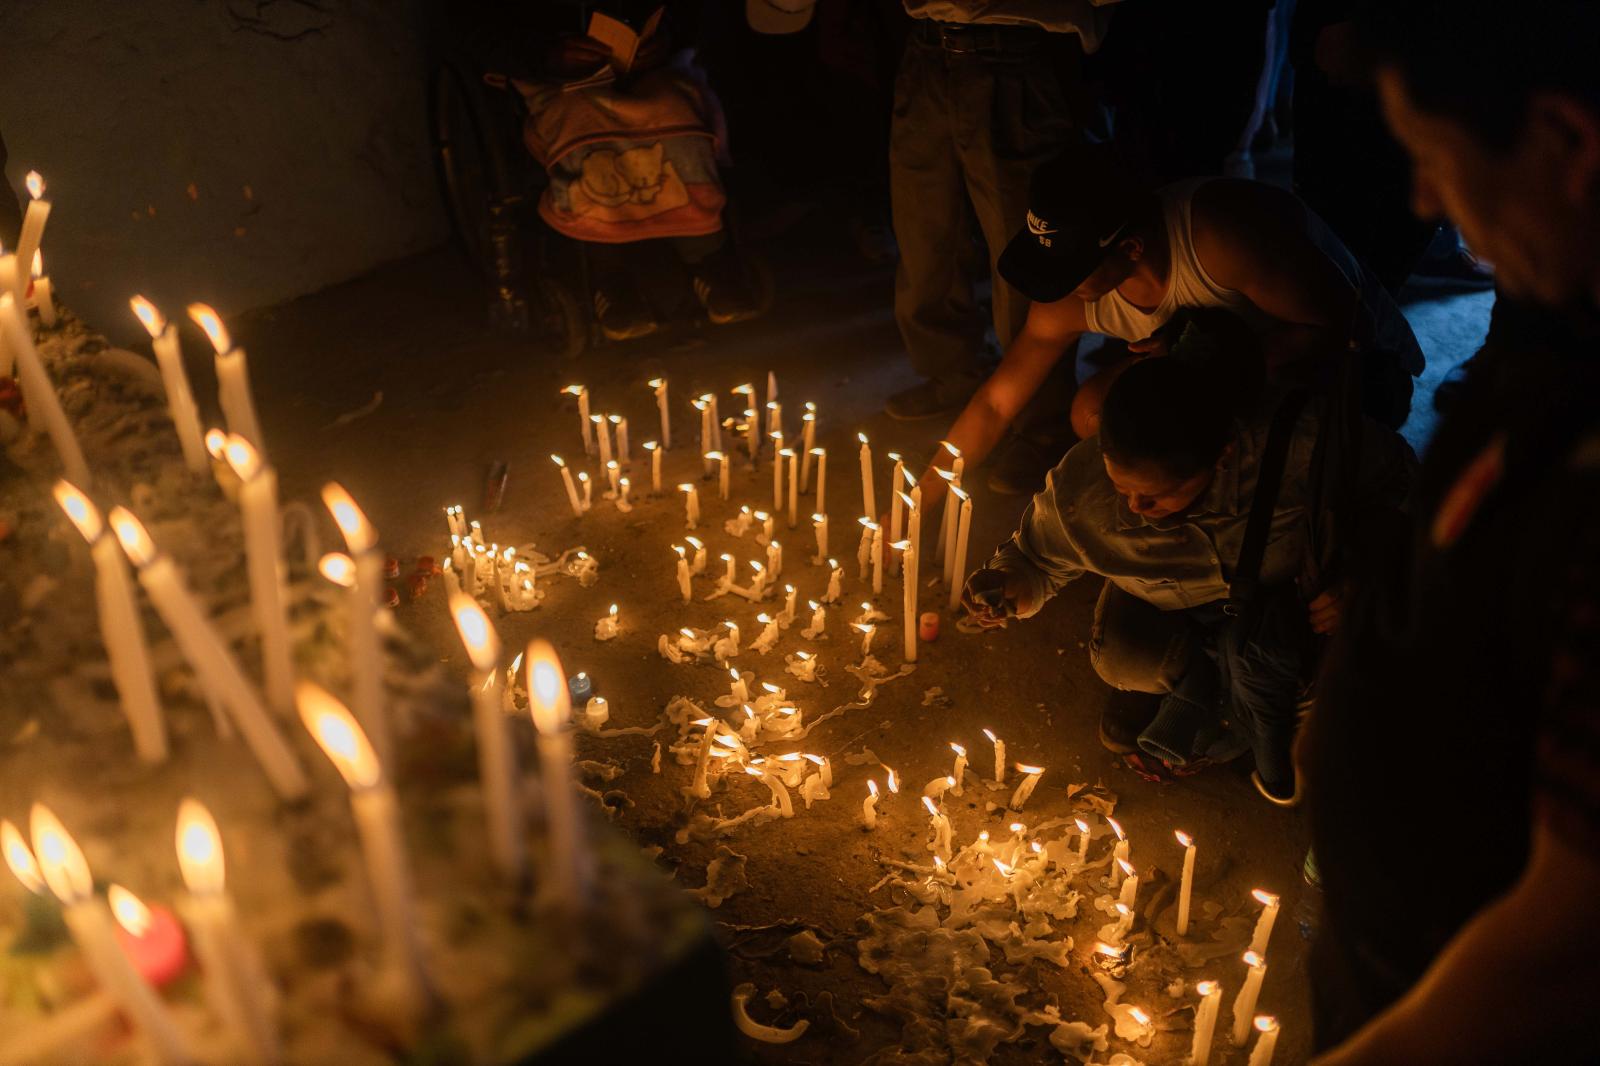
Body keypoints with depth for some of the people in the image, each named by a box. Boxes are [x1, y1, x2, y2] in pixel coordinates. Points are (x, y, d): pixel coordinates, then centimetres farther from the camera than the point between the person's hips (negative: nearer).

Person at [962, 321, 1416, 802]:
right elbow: (1039, 559, -11)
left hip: (1278, 598, -1)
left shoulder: (1300, 446, -37)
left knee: (1255, 650, -32)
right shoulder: (1078, 490, -33)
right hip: (1170, 611, 1)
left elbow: (1392, 475, -14)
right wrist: (1008, 586, -34)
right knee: (1120, 658, -29)